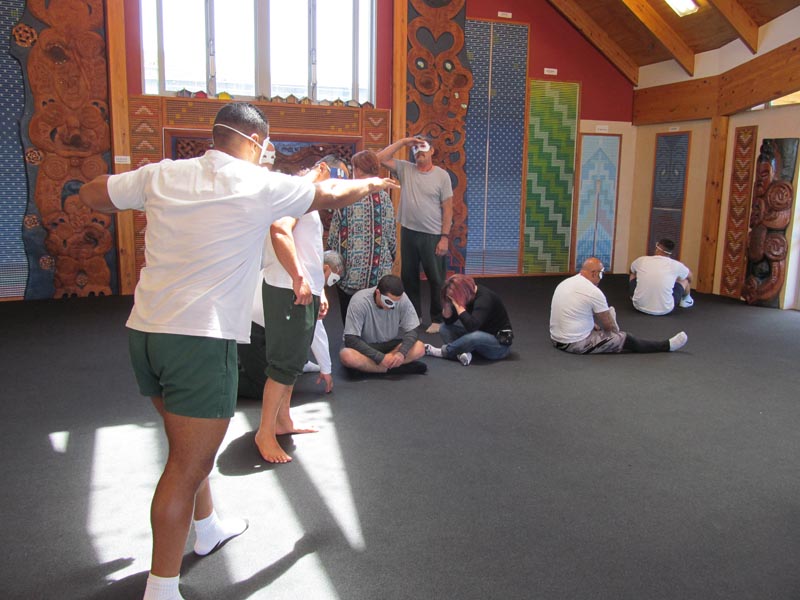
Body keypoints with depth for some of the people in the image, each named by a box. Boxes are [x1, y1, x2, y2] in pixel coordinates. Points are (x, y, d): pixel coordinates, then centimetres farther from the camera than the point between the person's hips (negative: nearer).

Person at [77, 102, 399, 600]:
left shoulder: (162, 175, 5)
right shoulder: (259, 186, -8)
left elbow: (92, 194, 19)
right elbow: (333, 195, 6)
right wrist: (373, 184, 26)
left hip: (145, 332, 7)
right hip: (202, 340, -7)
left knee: (189, 449, 25)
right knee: (187, 468, 3)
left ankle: (207, 527, 46)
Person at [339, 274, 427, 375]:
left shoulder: (402, 299, -19)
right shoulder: (359, 301, -26)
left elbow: (411, 331, -12)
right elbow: (351, 339, -26)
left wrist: (402, 352, -32)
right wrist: (381, 357, -32)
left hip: (390, 345, 3)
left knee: (419, 348, -23)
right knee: (347, 356, -36)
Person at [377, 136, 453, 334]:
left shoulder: (442, 175, -5)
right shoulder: (405, 169, 4)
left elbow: (447, 208, -6)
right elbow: (381, 158, -3)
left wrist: (445, 237, -10)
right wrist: (403, 141, -7)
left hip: (433, 236, -4)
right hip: (408, 233, 4)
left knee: (436, 280, 4)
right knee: (408, 277, 13)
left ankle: (437, 319, 18)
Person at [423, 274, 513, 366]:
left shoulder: (484, 298, -25)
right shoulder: (467, 296, -3)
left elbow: (471, 326, -39)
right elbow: (448, 321, -1)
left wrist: (458, 305, -33)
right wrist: (447, 302, -18)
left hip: (499, 344, -8)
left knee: (474, 336, -40)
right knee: (444, 328, -2)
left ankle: (443, 352, -15)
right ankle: (462, 353, -27)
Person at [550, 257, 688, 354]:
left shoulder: (564, 283, 8)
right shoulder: (593, 292, -16)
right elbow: (608, 325, -4)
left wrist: (595, 326, 31)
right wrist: (616, 332, 17)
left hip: (557, 339, 8)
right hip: (576, 344, -8)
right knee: (625, 339, 5)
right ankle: (667, 346, 19)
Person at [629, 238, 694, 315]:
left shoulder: (641, 260, -3)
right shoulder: (675, 265, -5)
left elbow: (632, 271, 23)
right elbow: (689, 276, 20)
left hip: (639, 306, 1)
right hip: (664, 310, -1)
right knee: (685, 279, 23)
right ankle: (686, 300, 53)